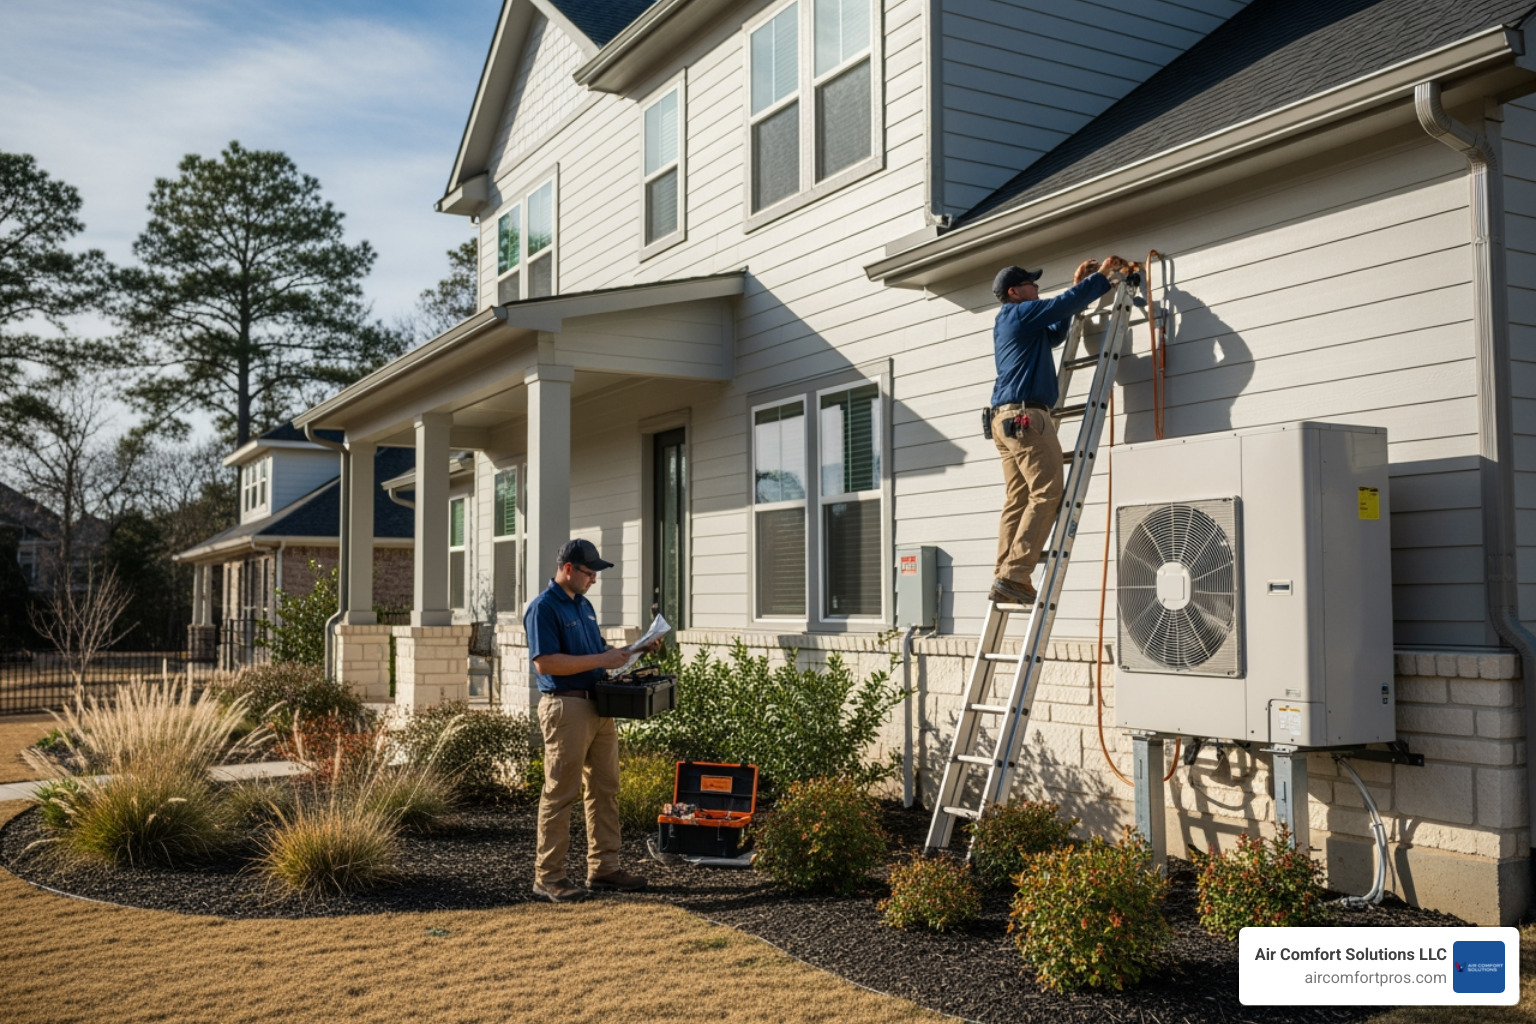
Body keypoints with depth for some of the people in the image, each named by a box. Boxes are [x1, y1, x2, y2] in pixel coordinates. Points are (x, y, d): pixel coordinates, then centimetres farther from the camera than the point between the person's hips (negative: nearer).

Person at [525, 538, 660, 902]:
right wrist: (602, 660, -21)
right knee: (560, 792, -3)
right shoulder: (543, 608, -12)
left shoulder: (584, 605, 16)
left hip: (598, 705, 9)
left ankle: (604, 866, 20)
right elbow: (545, 663, -21)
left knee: (605, 789, 11)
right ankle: (548, 875, 6)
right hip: (565, 707, -9)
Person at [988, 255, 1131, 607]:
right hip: (1026, 415, -10)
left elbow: (1055, 334, 34)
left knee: (1017, 500, 4)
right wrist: (1102, 275, 10)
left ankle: (1004, 579, -2)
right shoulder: (1021, 312, -2)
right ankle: (1014, 575, -20)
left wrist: (1078, 284, 32)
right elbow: (1066, 303, -5)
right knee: (1047, 493, -13)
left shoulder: (1008, 322, 27)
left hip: (1006, 419, 10)